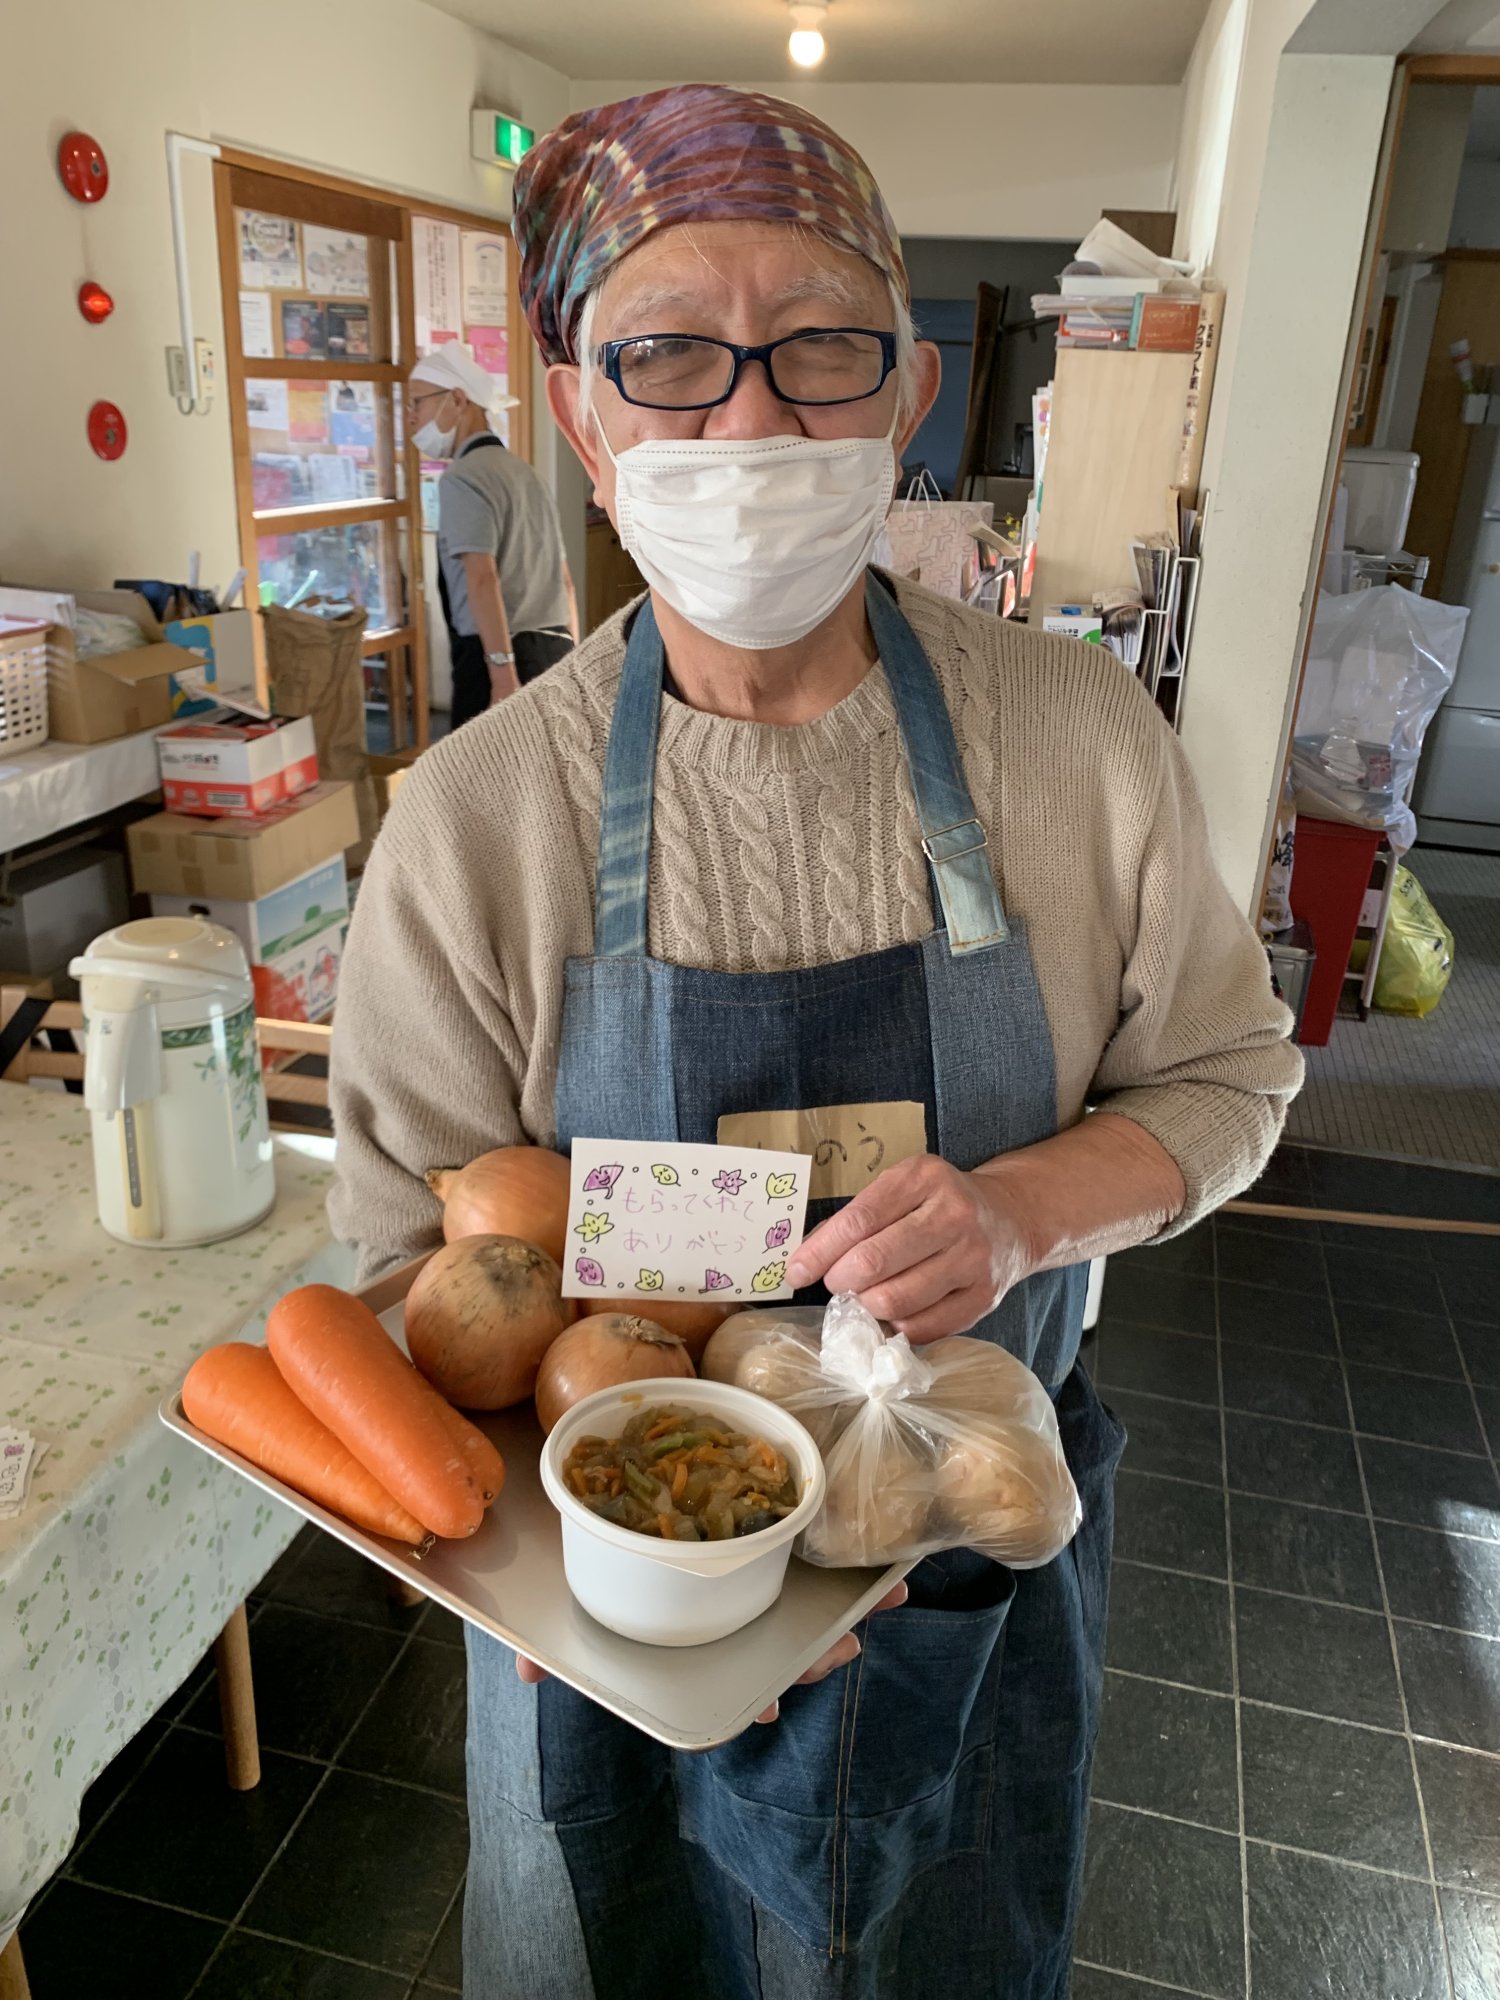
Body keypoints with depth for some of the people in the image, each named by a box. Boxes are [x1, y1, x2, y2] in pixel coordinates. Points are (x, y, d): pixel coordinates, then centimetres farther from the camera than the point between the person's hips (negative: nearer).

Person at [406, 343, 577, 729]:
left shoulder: (464, 477, -7)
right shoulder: (522, 471, 21)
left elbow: (482, 578, -20)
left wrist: (503, 673, -26)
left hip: (496, 656, -9)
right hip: (552, 650, 9)